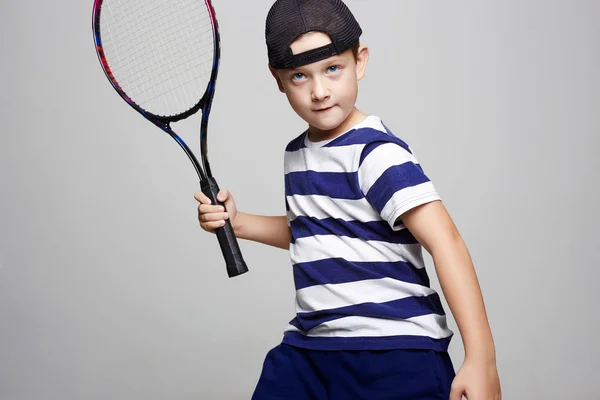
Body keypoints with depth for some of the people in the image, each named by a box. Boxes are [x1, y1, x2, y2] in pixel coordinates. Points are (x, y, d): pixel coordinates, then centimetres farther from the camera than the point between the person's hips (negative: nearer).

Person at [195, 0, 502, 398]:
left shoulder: (378, 153, -14)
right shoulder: (297, 153, 11)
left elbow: (446, 244, -21)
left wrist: (481, 359, -27)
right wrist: (237, 222, 15)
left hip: (396, 353, -7)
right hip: (308, 347, 7)